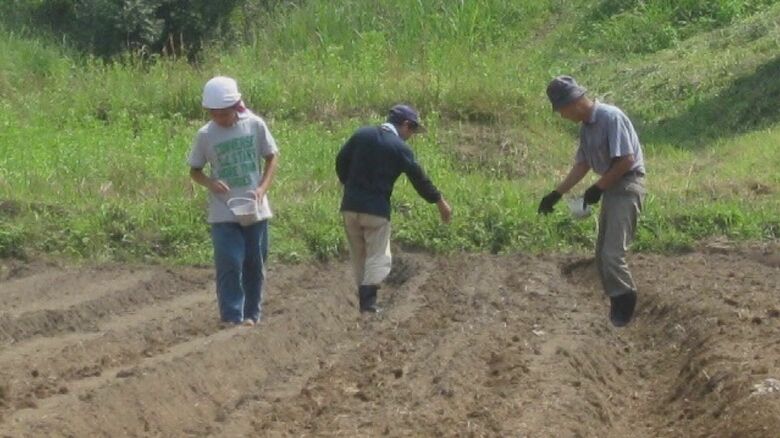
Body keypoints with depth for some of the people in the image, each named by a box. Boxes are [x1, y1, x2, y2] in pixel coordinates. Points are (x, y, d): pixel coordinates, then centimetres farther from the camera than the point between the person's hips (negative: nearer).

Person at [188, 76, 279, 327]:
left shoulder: (255, 125, -3)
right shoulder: (205, 135, -4)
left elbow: (272, 157, 6)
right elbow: (195, 171, 6)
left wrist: (262, 188, -9)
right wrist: (210, 183, -16)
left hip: (254, 210, 1)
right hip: (223, 213, -1)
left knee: (255, 264, 9)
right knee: (229, 264, -9)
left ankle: (252, 314, 22)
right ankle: (232, 318, -5)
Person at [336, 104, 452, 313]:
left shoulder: (362, 134, 4)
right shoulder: (400, 148, -8)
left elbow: (341, 161, 8)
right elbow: (419, 178, -4)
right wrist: (441, 203, 7)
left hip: (350, 206, 5)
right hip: (376, 209, -5)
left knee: (358, 257, 14)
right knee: (378, 258, 0)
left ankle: (364, 298, 16)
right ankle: (368, 301, -16)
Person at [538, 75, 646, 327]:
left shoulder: (610, 117, -18)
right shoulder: (586, 127, 10)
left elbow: (626, 160, -21)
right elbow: (582, 164, 18)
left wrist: (597, 188, -13)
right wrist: (557, 194, 14)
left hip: (627, 187, -10)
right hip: (610, 188, 10)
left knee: (612, 253, -15)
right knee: (602, 255, 10)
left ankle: (625, 304, -3)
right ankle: (618, 307, 17)